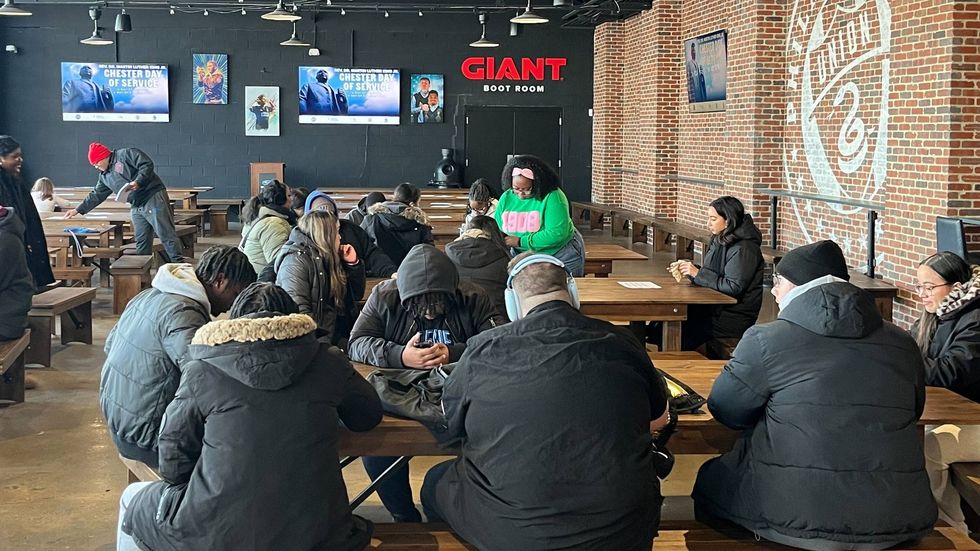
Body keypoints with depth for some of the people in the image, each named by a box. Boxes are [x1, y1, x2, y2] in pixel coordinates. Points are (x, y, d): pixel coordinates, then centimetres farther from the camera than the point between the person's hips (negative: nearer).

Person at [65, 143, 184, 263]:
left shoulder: (126, 154, -5)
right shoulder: (104, 176, 19)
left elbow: (147, 164, -15)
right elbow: (96, 196, 25)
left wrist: (138, 182, -25)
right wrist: (78, 210, 24)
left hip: (153, 198, -8)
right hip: (136, 207, 8)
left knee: (166, 234, -9)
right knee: (141, 242, 7)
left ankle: (179, 265, -10)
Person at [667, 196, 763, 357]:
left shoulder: (743, 249, -17)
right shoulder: (721, 241, 11)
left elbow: (734, 287, -23)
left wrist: (698, 273, -19)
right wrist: (692, 268, -2)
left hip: (734, 318, -8)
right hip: (718, 308, 8)